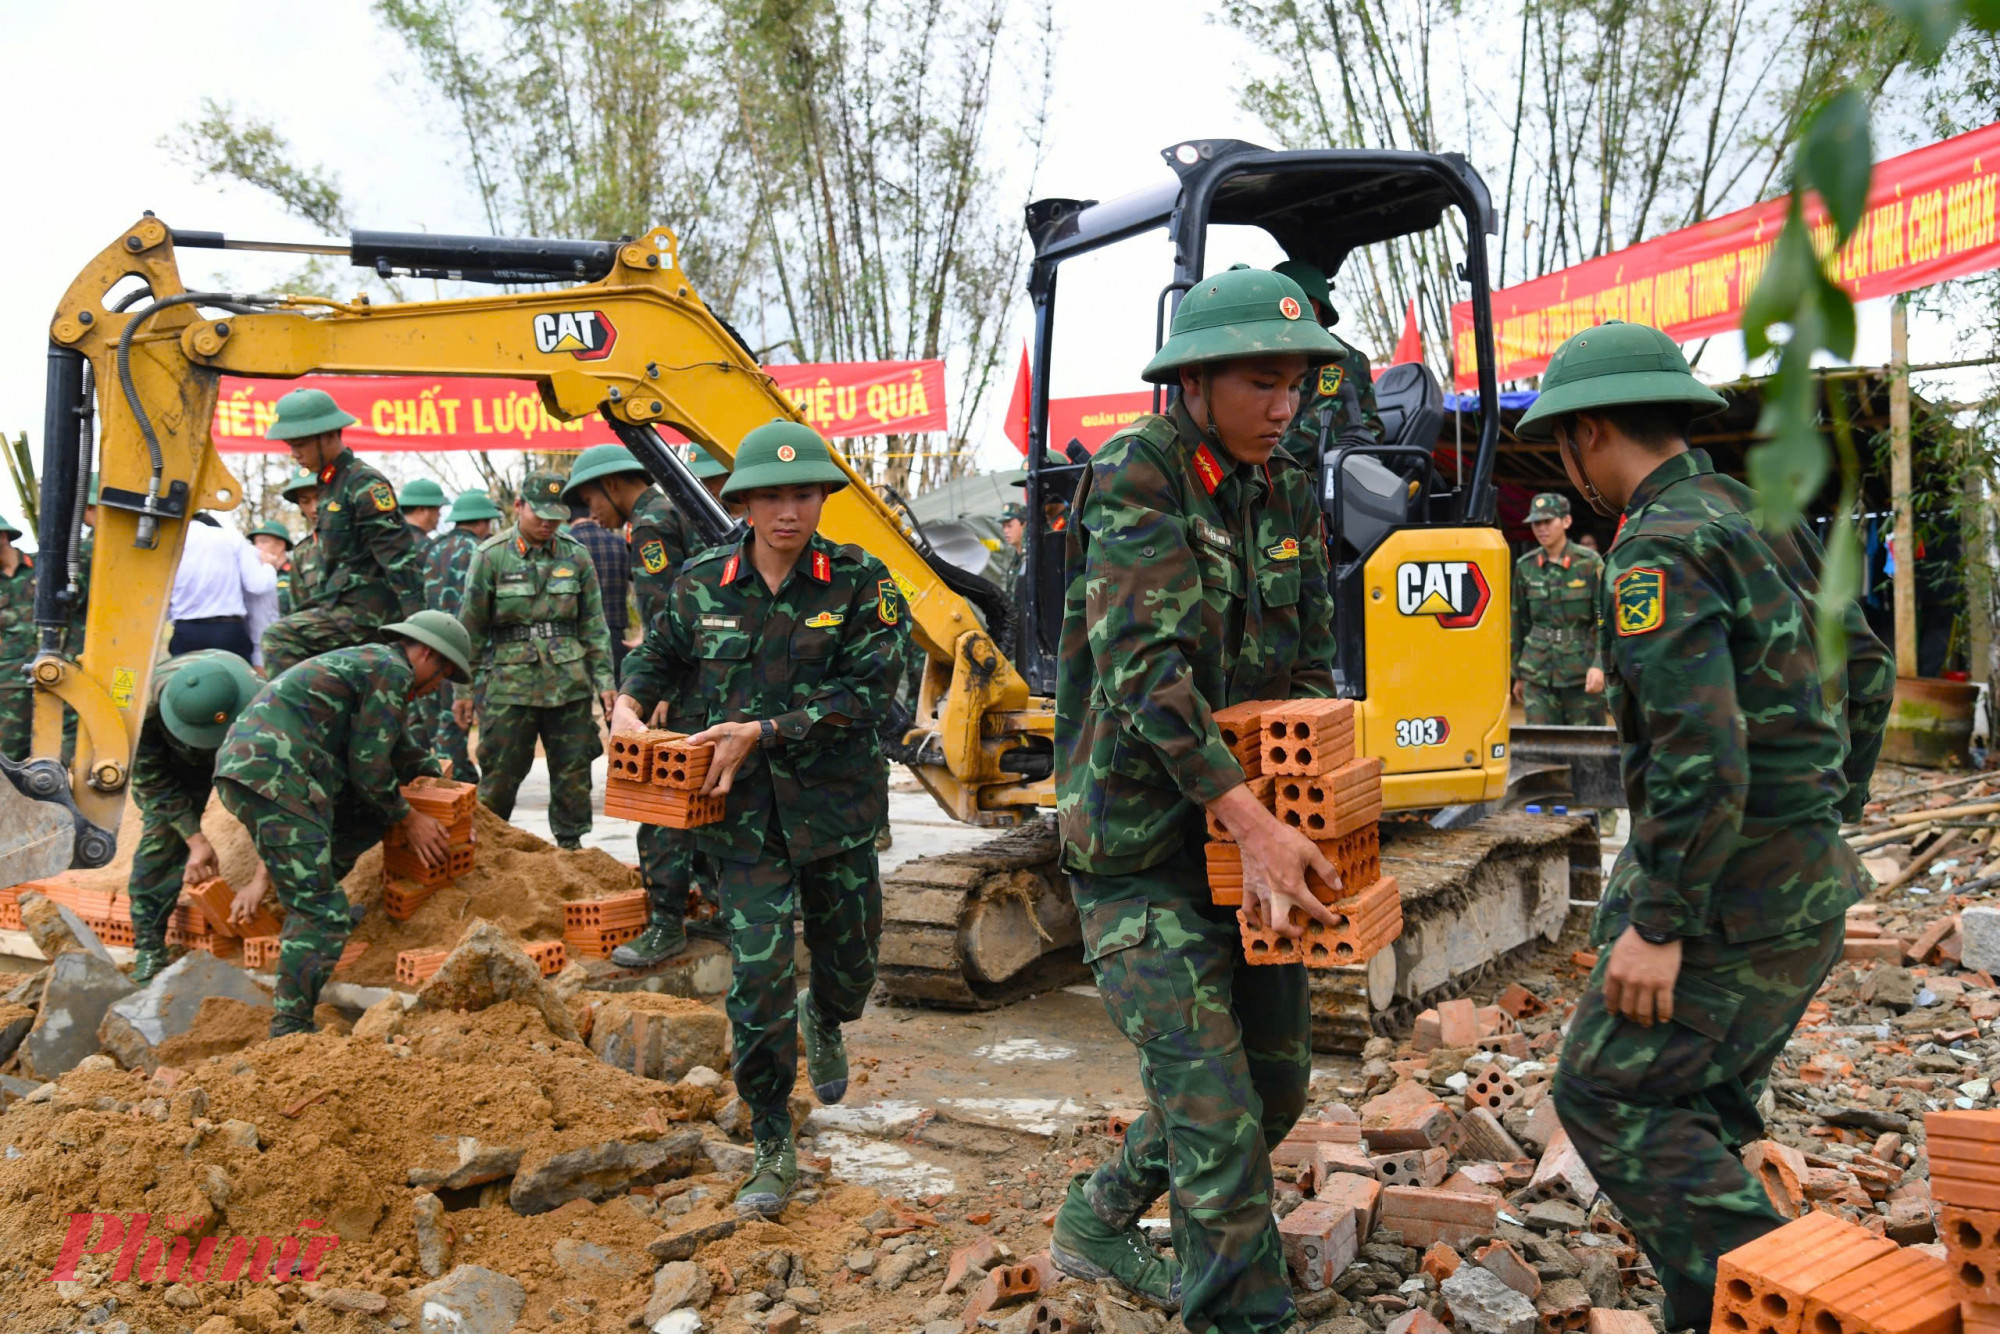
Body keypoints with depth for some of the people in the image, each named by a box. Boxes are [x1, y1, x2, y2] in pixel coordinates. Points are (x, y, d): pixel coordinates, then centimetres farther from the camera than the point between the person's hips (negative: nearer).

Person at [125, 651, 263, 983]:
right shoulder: (145, 705, -41)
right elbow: (153, 780, -24)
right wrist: (196, 840, -33)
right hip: (174, 759, 0)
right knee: (162, 831, -15)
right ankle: (149, 945, -7)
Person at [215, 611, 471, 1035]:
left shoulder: (361, 663, 29)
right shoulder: (392, 669, -1)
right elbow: (368, 765, -5)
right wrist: (407, 819, 8)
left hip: (242, 766, 10)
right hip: (272, 775, -10)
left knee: (372, 811, 25)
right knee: (322, 913, -8)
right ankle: (290, 1028, -8)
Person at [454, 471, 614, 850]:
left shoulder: (576, 556, 6)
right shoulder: (491, 556, -2)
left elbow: (594, 625, 9)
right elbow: (471, 629, 1)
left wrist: (604, 678, 4)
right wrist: (463, 690, 1)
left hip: (569, 685, 3)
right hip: (509, 686, -2)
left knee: (574, 773, 8)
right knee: (499, 776, 3)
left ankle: (570, 844, 22)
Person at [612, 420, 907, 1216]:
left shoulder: (859, 582, -7)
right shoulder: (703, 584, 0)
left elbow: (866, 690, -15)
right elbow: (659, 654, 18)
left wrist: (763, 732, -20)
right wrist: (630, 702, -3)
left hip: (836, 806, 0)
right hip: (743, 815, 0)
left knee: (849, 964, 16)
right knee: (759, 979, -7)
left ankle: (823, 1019, 55)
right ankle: (772, 1151, 10)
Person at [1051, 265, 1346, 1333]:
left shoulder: (1289, 493, 7)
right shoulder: (1135, 473, -15)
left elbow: (1308, 670, 13)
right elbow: (1146, 668, -25)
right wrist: (1253, 821, -30)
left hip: (1252, 824, 8)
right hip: (1142, 842, -7)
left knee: (1275, 1079, 16)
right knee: (1217, 1108, -8)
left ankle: (1099, 1221, 36)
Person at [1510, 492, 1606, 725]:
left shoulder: (1589, 563, -4)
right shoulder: (1525, 566, 5)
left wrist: (1599, 665, -17)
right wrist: (1518, 675, 15)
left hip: (1582, 672, -2)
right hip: (1538, 673, 3)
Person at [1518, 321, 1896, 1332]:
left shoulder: (1658, 549, -20)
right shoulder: (1765, 520, 11)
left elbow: (1699, 748, -29)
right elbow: (1865, 672, 20)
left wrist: (1660, 926, -24)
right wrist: (1830, 818, 26)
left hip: (1730, 894, -9)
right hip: (1806, 884, 9)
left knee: (1610, 1098, 0)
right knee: (1701, 1103, 18)